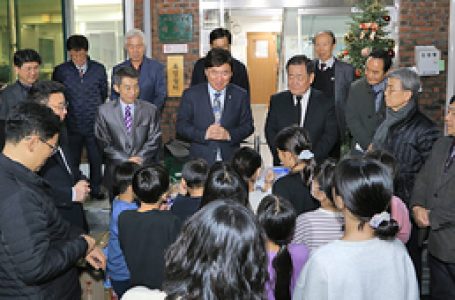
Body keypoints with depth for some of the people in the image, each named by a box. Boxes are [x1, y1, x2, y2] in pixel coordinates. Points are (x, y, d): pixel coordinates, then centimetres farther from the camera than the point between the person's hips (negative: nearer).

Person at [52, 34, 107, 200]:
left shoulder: (99, 69, 2)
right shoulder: (61, 71, -3)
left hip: (95, 123, 1)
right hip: (72, 124, -1)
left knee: (96, 159, 11)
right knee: (72, 161, 10)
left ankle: (95, 189, 29)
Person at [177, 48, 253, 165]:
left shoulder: (240, 96, 4)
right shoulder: (191, 95, 1)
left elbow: (248, 126, 5)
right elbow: (181, 125, 0)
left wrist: (229, 135, -15)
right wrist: (204, 134, -17)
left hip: (230, 160, 1)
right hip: (200, 160, -1)